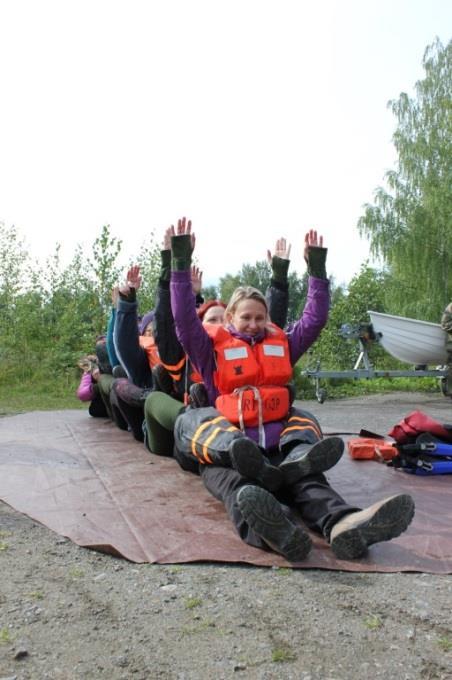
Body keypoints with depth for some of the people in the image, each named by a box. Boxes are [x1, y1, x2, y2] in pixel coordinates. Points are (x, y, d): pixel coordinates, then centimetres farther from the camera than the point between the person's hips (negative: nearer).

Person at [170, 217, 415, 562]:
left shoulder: (281, 345, 24)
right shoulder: (214, 350, 14)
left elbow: (315, 319, 21)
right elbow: (185, 320, 2)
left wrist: (317, 269, 16)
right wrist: (181, 263, -2)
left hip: (279, 446, 3)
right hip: (227, 447, -2)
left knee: (305, 476, -33)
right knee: (233, 480, -39)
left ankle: (341, 523, -64)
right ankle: (262, 529, -72)